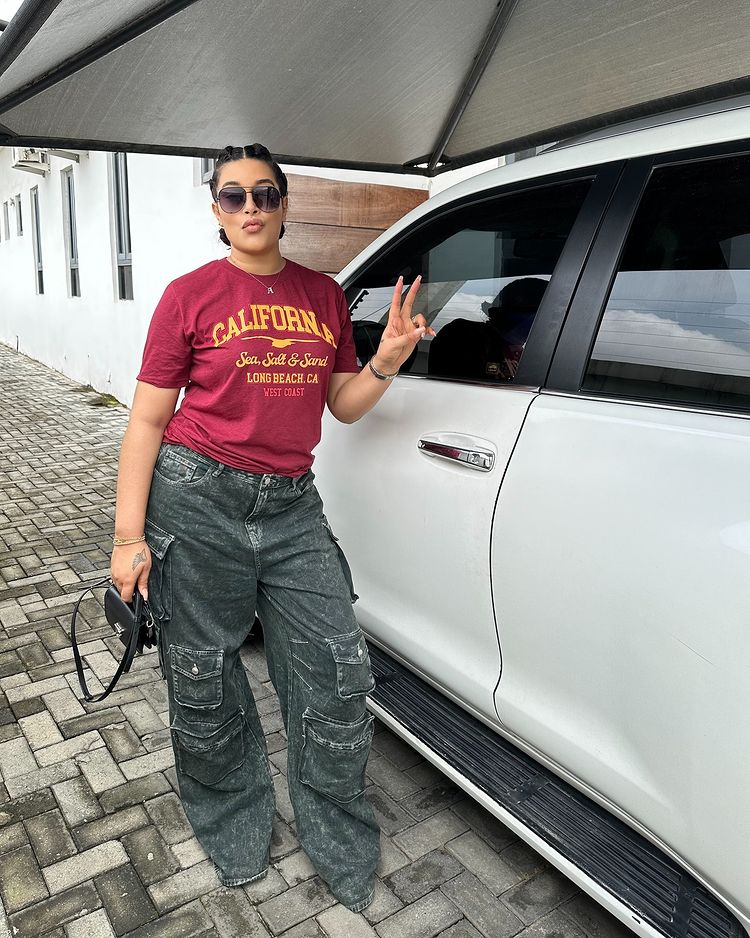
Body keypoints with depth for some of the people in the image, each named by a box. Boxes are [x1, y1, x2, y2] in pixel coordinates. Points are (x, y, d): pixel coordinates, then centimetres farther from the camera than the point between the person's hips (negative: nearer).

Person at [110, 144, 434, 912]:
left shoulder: (324, 297, 9)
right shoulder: (191, 295, -2)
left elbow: (343, 405, 13)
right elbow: (147, 420, -3)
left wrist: (388, 358, -6)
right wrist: (129, 538, -7)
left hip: (291, 506, 3)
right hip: (197, 501, -2)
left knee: (340, 675, 2)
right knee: (205, 686, 10)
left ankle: (340, 848, 27)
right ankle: (235, 833, 38)